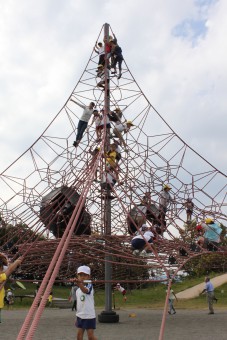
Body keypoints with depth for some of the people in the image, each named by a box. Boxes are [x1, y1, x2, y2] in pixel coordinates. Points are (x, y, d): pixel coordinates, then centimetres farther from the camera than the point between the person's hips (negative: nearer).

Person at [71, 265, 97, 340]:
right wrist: (77, 317, 17)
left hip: (89, 316, -7)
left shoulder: (89, 285, -13)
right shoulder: (77, 290, 10)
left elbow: (85, 290, -37)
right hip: (80, 316, 7)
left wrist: (78, 283, -57)